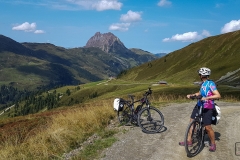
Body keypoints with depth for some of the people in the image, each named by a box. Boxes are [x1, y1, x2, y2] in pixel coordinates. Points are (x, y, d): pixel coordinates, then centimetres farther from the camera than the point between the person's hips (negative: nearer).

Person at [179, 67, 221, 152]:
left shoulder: (211, 83, -17)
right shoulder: (203, 83, 8)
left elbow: (218, 95, -24)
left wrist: (206, 98, -35)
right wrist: (191, 95, 10)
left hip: (207, 108, -8)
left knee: (207, 127, -3)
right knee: (192, 122, 8)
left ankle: (213, 144, 19)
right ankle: (189, 141, 18)